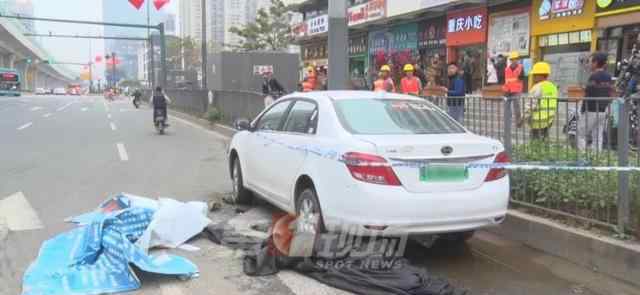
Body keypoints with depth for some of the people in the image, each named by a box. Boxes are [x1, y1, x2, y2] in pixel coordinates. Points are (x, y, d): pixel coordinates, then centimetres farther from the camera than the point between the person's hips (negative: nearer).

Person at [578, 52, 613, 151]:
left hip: (591, 111, -7)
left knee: (581, 135, 1)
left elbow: (588, 96, -16)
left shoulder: (594, 77, -14)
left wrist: (582, 110, -11)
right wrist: (605, 107, 19)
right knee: (598, 137, 9)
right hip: (603, 111, 7)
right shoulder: (609, 77, 10)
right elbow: (609, 95, 13)